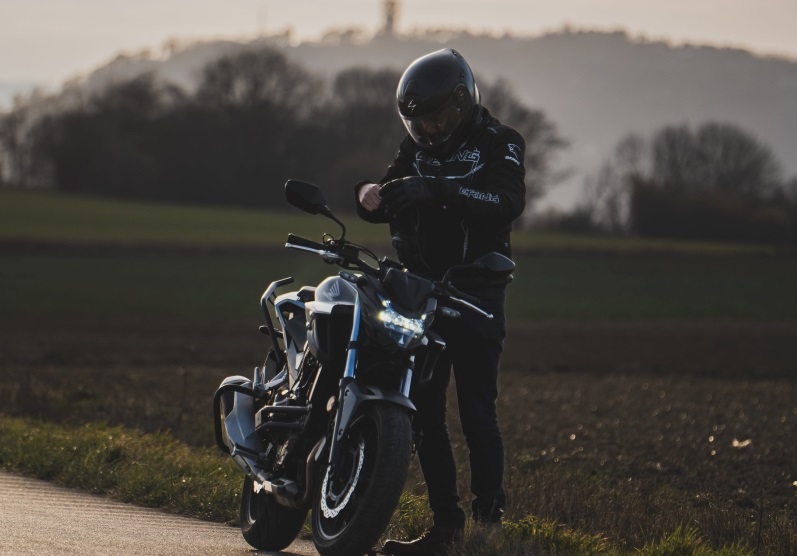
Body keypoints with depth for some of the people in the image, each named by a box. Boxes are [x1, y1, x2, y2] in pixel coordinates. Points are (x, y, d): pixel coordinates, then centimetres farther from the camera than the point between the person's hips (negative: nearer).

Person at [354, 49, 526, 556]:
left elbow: (508, 202, -23)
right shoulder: (417, 148, 13)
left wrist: (436, 189, -34)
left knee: (477, 412, -10)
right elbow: (386, 205, 9)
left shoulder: (498, 145, -5)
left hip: (476, 295, -6)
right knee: (423, 410, 3)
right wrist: (371, 196, -17)